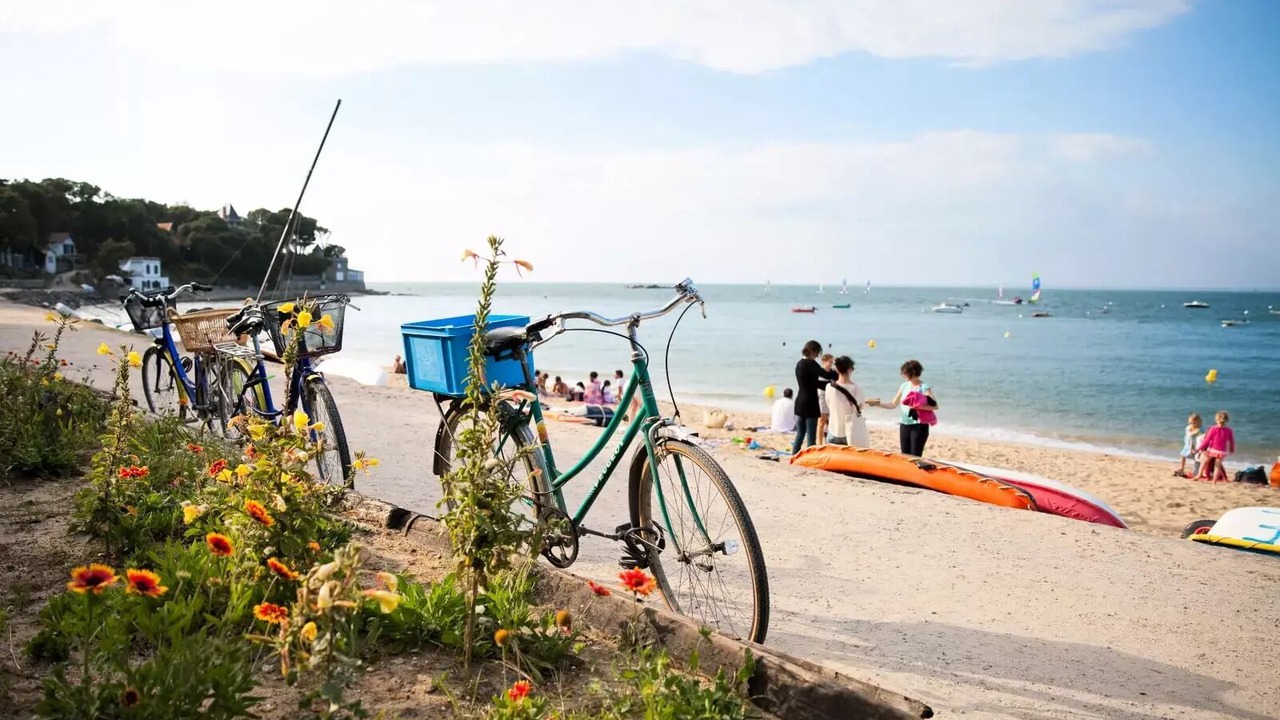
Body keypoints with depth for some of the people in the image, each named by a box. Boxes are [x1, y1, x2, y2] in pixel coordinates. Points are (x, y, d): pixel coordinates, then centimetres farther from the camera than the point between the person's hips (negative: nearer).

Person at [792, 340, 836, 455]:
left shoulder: (800, 364, 12)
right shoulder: (810, 363, -14)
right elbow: (826, 375, -18)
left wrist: (830, 383, 11)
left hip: (800, 403, 8)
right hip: (810, 404, -8)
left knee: (800, 435, 14)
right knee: (811, 437, -2)